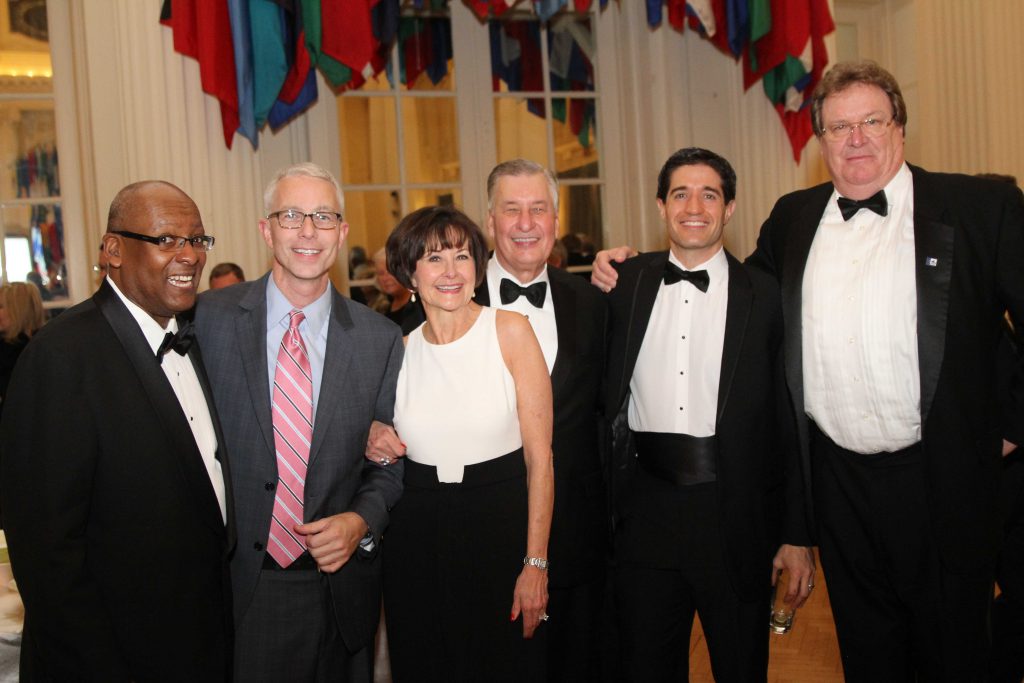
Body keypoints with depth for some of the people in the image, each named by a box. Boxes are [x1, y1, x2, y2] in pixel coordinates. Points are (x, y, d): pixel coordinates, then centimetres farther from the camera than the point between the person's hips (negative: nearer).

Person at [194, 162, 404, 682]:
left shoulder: (380, 339, -1)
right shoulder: (211, 317, -5)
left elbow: (391, 463, 6)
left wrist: (361, 520, -11)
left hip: (339, 586, 2)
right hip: (235, 587, -1)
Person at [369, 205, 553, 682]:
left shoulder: (511, 331, -7)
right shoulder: (398, 349, 3)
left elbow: (539, 456, -9)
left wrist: (536, 563, -12)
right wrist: (375, 447, -5)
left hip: (500, 531, -3)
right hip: (416, 540, 3)